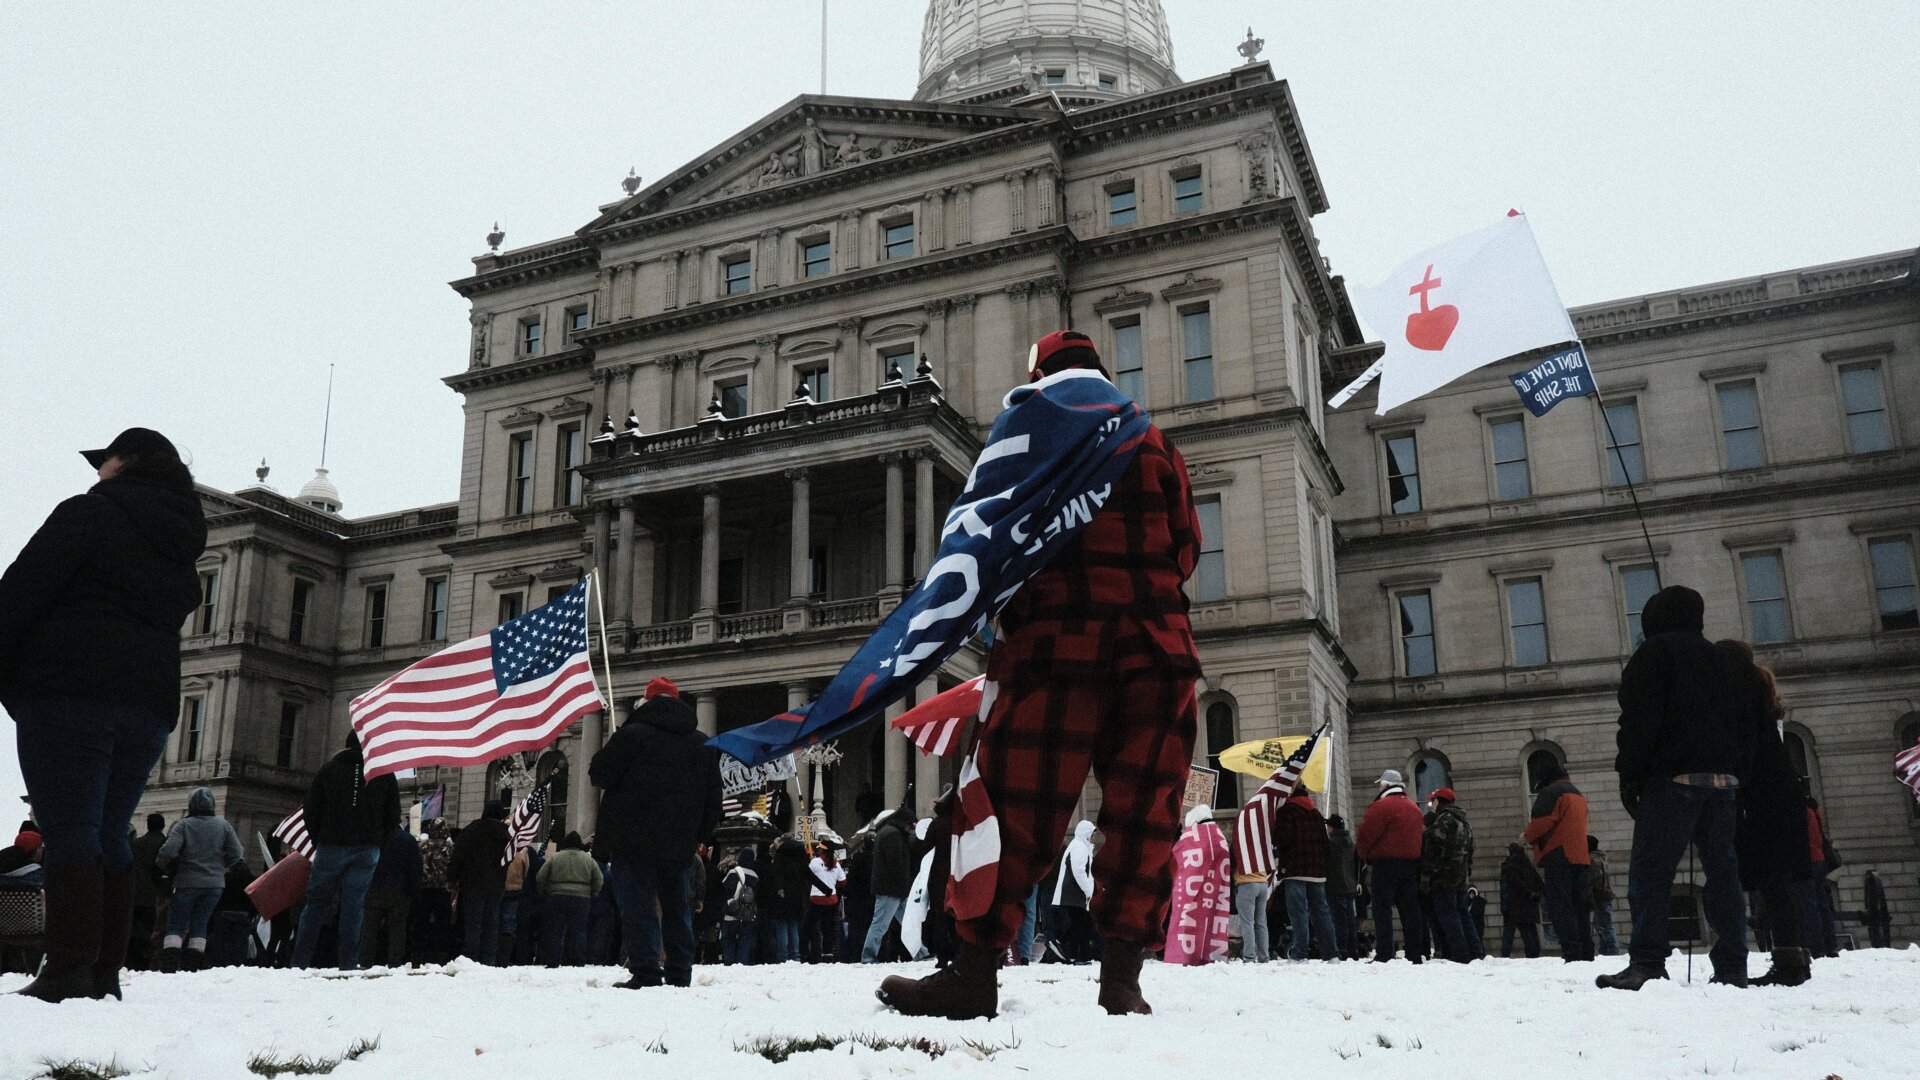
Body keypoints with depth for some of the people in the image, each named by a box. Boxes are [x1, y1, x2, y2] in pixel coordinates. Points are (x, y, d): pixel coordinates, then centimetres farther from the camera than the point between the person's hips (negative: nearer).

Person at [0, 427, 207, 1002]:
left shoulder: (91, 513, -1)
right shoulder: (182, 546, 20)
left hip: (70, 692, -7)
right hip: (150, 705, 7)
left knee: (69, 832, -8)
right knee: (108, 837, 9)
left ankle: (69, 970, -13)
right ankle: (104, 971, 6)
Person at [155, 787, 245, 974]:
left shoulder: (183, 825, -6)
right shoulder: (223, 825, 3)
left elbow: (168, 851, -17)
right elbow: (237, 855, 0)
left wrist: (170, 869, 3)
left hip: (187, 883, -2)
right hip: (214, 884, 2)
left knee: (176, 926, 5)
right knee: (199, 925, 10)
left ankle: (169, 965, -8)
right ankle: (192, 966, 4)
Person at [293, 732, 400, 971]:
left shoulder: (330, 768, 5)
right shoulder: (385, 773, 6)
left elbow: (312, 809, 6)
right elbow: (394, 816, 8)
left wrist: (318, 839, 16)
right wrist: (379, 843, 18)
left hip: (331, 845, 0)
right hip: (367, 849, 0)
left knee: (317, 902, 7)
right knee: (354, 905, 0)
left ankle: (300, 962, 4)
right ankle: (348, 964, -4)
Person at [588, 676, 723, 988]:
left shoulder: (632, 734, -7)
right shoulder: (703, 744, 12)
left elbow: (600, 774, -7)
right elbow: (713, 798, 14)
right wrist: (700, 836, 20)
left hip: (633, 841, -5)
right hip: (679, 845, 5)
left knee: (638, 908, -3)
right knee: (677, 908, 12)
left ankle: (646, 975, -9)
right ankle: (680, 976, 13)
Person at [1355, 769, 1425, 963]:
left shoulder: (1381, 806, -10)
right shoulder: (1414, 808, 16)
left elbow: (1366, 836, -11)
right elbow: (1419, 834, 18)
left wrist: (1365, 856, 9)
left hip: (1386, 863, -7)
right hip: (1412, 863, 7)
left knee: (1382, 909, -6)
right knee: (1410, 910, 9)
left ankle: (1384, 955, -13)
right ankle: (1415, 954, 8)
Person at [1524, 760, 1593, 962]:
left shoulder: (1551, 793, -6)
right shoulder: (1578, 795, 23)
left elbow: (1541, 823, -15)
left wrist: (1527, 836, 3)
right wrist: (1534, 834, 23)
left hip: (1558, 857, -9)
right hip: (1579, 857, 9)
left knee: (1561, 908, -9)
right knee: (1579, 906, 9)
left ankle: (1572, 953, -16)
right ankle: (1586, 952, 8)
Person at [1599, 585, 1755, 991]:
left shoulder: (1654, 652, 0)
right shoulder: (1722, 660, 23)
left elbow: (1639, 717, -10)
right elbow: (1746, 727, 22)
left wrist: (1629, 772, -10)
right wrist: (1737, 774, 20)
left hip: (1672, 778, -7)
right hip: (1722, 779, 7)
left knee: (1650, 868, -11)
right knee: (1722, 870, 8)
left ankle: (1647, 961, -20)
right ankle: (1732, 968, 7)